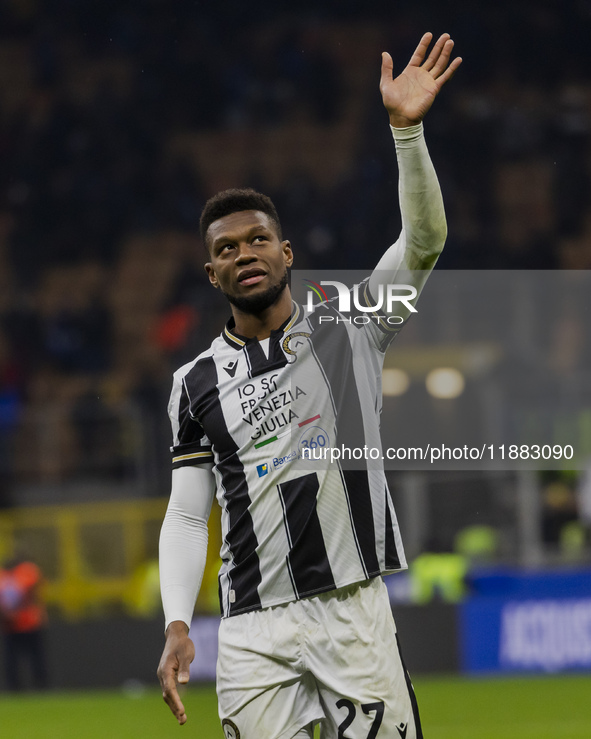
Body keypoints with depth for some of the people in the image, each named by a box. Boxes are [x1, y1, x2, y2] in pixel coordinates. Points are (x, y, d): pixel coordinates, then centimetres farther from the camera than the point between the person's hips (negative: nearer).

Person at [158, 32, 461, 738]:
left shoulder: (348, 329, 8)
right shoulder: (196, 383, 11)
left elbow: (424, 241, -6)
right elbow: (186, 516, 10)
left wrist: (406, 129, -19)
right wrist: (176, 625, -4)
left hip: (355, 614, -1)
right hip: (254, 631, 1)